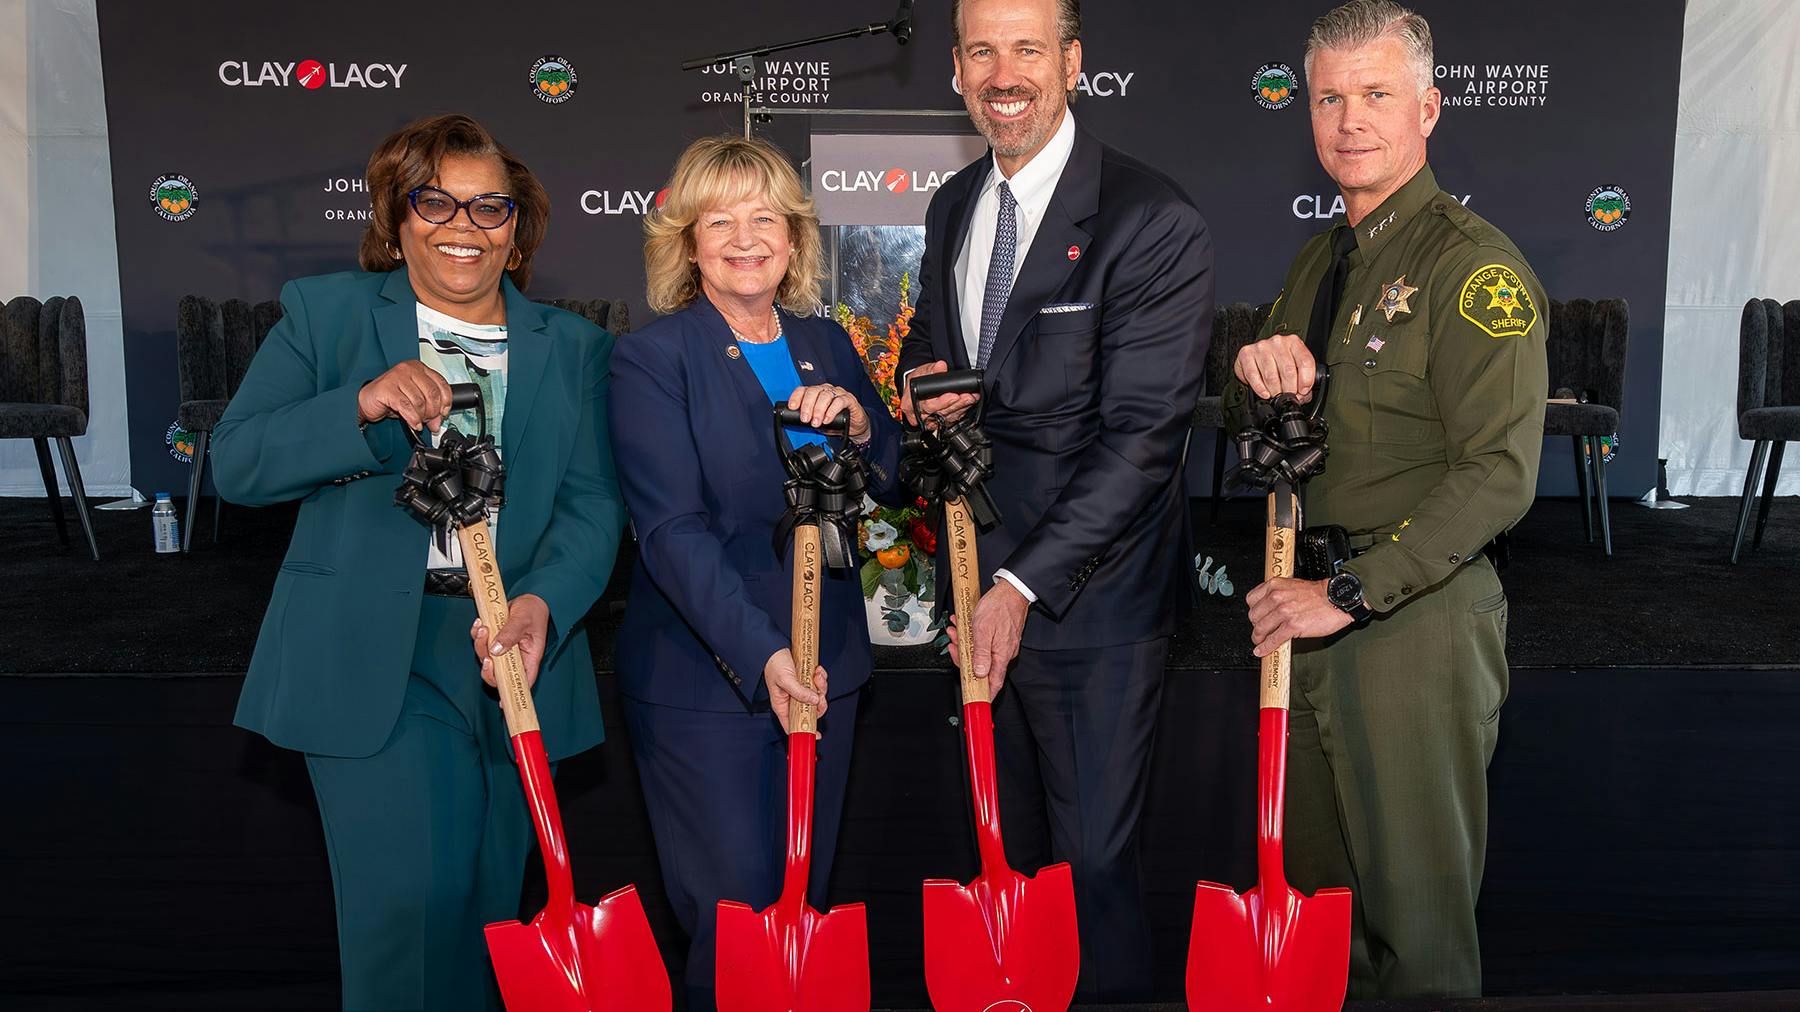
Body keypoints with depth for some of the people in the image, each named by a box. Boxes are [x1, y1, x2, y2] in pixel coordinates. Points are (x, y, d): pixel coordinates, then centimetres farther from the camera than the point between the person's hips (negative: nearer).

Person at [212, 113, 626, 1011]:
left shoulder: (572, 348, 9)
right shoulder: (323, 313, 5)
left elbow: (593, 500, -1)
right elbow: (235, 464, -3)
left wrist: (543, 602, -20)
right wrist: (363, 404, -20)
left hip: (515, 656, 3)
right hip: (373, 659, -2)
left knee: (488, 907, 13)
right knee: (411, 899, -9)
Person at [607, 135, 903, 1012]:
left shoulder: (826, 344, 8)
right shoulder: (652, 358, -8)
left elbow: (891, 479, 12)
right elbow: (672, 529, -17)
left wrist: (857, 420, -11)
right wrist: (761, 656, -28)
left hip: (823, 667, 5)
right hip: (704, 683, -5)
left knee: (807, 899, 17)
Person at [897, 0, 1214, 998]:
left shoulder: (1154, 223, -13)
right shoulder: (952, 206, 10)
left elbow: (1142, 435, -18)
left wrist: (1023, 583, -22)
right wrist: (922, 386, -2)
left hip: (1090, 595, -6)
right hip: (976, 578, 6)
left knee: (1094, 858, 4)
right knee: (1003, 845, 19)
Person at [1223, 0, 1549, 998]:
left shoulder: (1475, 266, -12)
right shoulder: (1318, 258, 14)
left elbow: (1497, 475, -19)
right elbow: (1252, 431, 18)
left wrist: (1348, 594, -21)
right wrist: (1256, 371, -6)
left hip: (1417, 623, -7)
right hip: (1307, 616, 7)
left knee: (1415, 908, 6)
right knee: (1316, 886, 18)